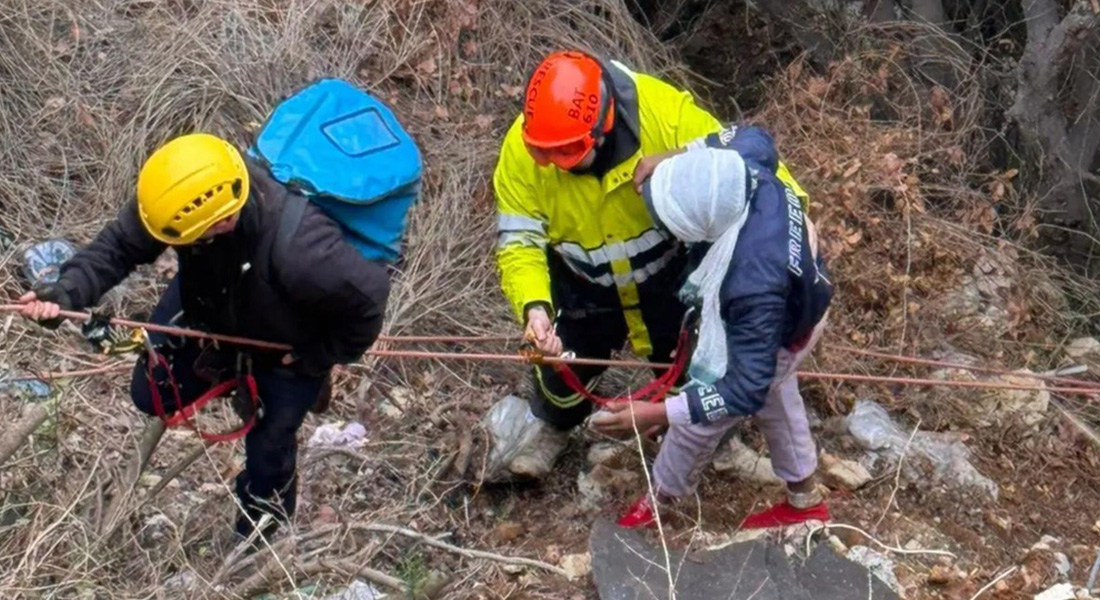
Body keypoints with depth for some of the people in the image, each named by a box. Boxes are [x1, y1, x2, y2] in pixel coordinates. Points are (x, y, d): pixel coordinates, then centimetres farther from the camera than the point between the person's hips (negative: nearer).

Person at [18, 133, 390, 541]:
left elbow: (368, 297, -34)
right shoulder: (190, 192, -35)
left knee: (269, 439, 15)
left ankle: (267, 502, 49)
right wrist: (67, 291, -36)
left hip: (285, 344, -4)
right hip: (210, 302, 4)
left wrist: (319, 357, -19)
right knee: (151, 395, 13)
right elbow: (121, 244, -20)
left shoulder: (300, 253, -50)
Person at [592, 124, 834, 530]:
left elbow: (747, 388, -41)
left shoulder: (752, 284, -50)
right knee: (776, 401, 32)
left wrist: (656, 413, -43)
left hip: (775, 340, -7)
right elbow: (753, 137, -4)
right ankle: (805, 501, 55)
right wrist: (672, 161, -17)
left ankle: (658, 500, 47)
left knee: (696, 421, 17)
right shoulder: (744, 165, -32)